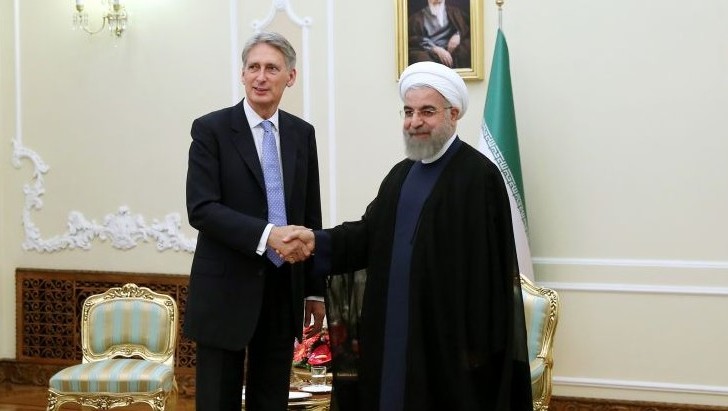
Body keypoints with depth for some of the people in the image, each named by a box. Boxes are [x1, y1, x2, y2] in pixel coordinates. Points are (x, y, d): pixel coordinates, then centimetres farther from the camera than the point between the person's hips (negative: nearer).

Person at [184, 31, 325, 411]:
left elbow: (310, 216, 12)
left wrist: (315, 290, 12)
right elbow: (201, 209, -15)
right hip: (226, 292, -4)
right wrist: (266, 234, -28)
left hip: (284, 291, 4)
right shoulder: (211, 129, -5)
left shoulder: (302, 133, 8)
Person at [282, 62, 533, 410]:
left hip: (450, 334, -7)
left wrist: (478, 345, -17)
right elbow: (371, 233, 9)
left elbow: (489, 272, -15)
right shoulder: (402, 173, 13)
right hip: (395, 329, 7)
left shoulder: (480, 176, -12)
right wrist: (317, 240, -8)